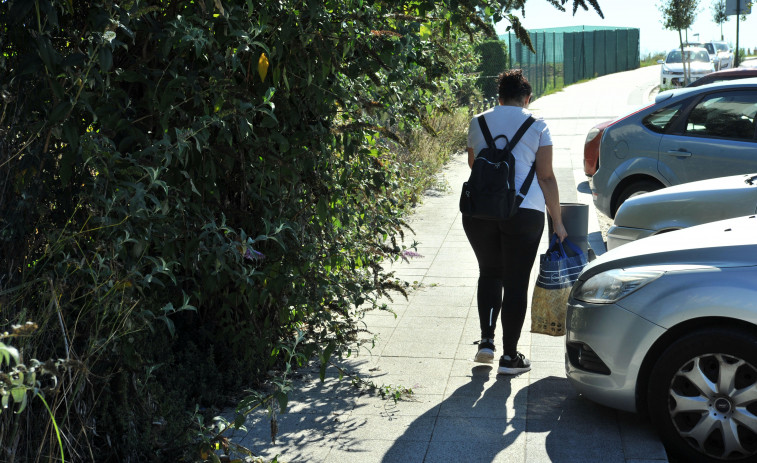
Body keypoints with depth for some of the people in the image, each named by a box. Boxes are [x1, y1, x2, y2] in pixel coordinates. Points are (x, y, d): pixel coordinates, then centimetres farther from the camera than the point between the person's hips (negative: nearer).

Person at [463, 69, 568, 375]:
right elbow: (546, 177, 0)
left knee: (489, 273, 21)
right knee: (516, 282, 5)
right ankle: (509, 357, 9)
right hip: (524, 212, -2)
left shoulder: (479, 122, 10)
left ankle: (486, 340, 14)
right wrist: (557, 222, 5)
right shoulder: (536, 125, 3)